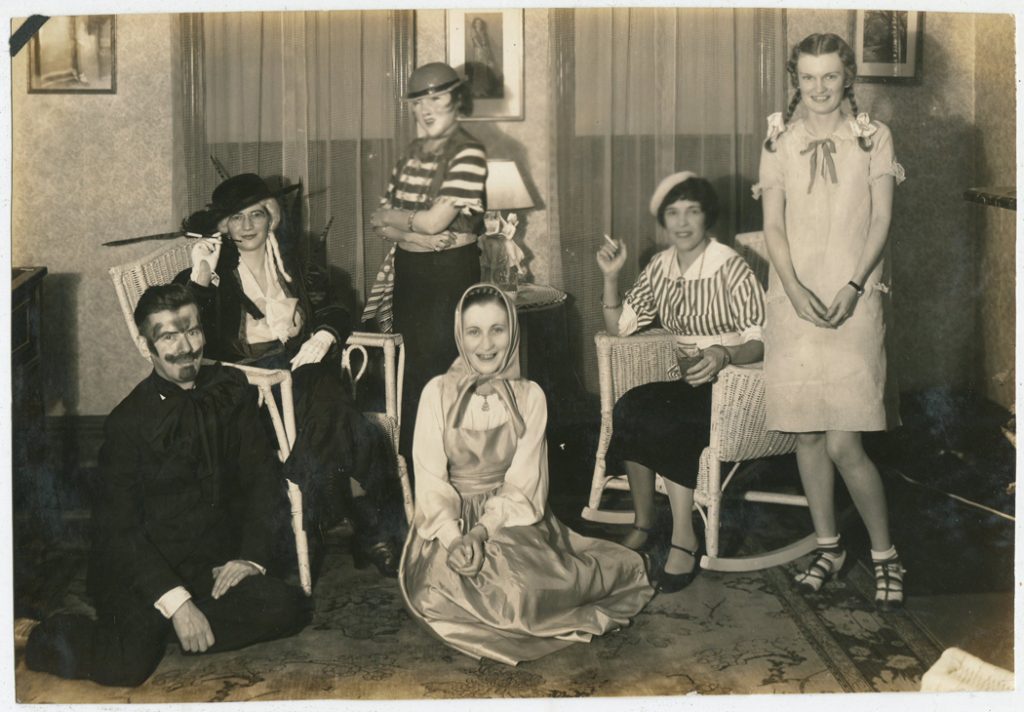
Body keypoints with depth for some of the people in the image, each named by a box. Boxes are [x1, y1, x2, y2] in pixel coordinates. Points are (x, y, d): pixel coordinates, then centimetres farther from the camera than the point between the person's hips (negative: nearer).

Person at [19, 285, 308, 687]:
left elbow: (260, 475, 8)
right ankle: (49, 638, 6)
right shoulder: (129, 421, -9)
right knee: (128, 665, -26)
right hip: (140, 567, -4)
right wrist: (176, 601, -21)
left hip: (214, 561, 4)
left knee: (288, 609, -21)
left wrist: (251, 555, -7)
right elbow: (118, 528, -12)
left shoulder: (230, 390, 4)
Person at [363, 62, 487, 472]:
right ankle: (409, 466, 19)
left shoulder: (468, 154, -10)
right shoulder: (412, 153, 12)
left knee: (439, 373, -5)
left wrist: (390, 217, 0)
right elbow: (382, 224, 10)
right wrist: (414, 232, -11)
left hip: (449, 274, -7)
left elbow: (435, 220, -17)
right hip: (408, 273, 7)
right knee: (407, 372, 10)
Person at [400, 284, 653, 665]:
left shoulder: (529, 396, 0)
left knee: (521, 574, -31)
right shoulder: (438, 393, -2)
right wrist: (454, 538, -24)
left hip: (510, 517, 0)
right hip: (451, 521, 0)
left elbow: (522, 483, -4)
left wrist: (482, 531, -21)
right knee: (448, 577, -32)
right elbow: (431, 479, -6)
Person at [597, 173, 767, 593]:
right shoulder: (661, 267, 8)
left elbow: (761, 341, -14)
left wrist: (724, 355, -33)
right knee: (629, 409, -26)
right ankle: (644, 524, -12)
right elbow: (618, 327, 12)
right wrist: (610, 277, 1)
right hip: (689, 384, 6)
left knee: (635, 414, -30)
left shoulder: (730, 268, -11)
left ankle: (683, 539, -23)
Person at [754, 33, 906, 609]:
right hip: (795, 302, 3)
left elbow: (881, 220, -1)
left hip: (854, 302, -3)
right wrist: (795, 288, -10)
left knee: (844, 444, -10)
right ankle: (829, 546, 23)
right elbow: (773, 226, 5)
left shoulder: (873, 137, 4)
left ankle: (886, 555, 7)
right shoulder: (780, 142, 9)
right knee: (806, 433, 7)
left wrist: (853, 286, -14)